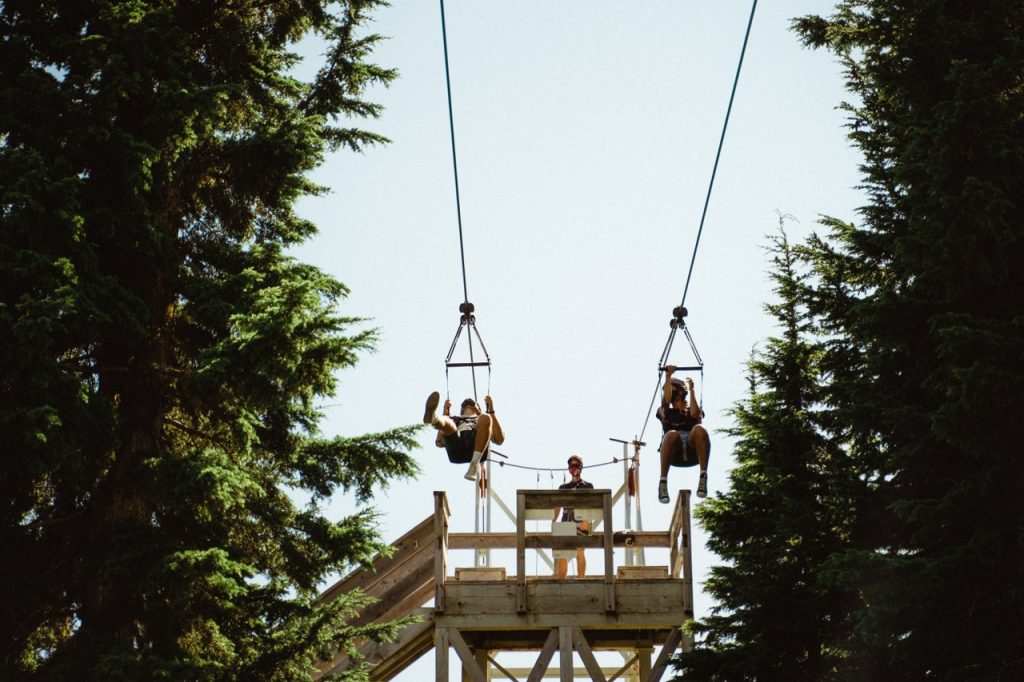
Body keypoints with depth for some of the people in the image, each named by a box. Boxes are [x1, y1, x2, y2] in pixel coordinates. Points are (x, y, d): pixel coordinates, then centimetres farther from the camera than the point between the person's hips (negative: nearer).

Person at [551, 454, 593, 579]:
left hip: (580, 523, -4)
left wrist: (586, 520, -18)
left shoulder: (587, 486, 8)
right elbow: (558, 505, 16)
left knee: (579, 552, -8)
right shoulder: (563, 487, 20)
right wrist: (554, 520, 2)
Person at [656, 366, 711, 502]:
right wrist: (668, 377, 6)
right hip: (674, 453, 0)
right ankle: (663, 482, -37)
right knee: (672, 434, -38)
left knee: (699, 430, -35)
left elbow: (696, 413, 6)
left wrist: (691, 390, 8)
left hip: (693, 451, 0)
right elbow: (665, 401, 8)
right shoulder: (665, 412, 32)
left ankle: (703, 477, -37)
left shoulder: (691, 410, 32)